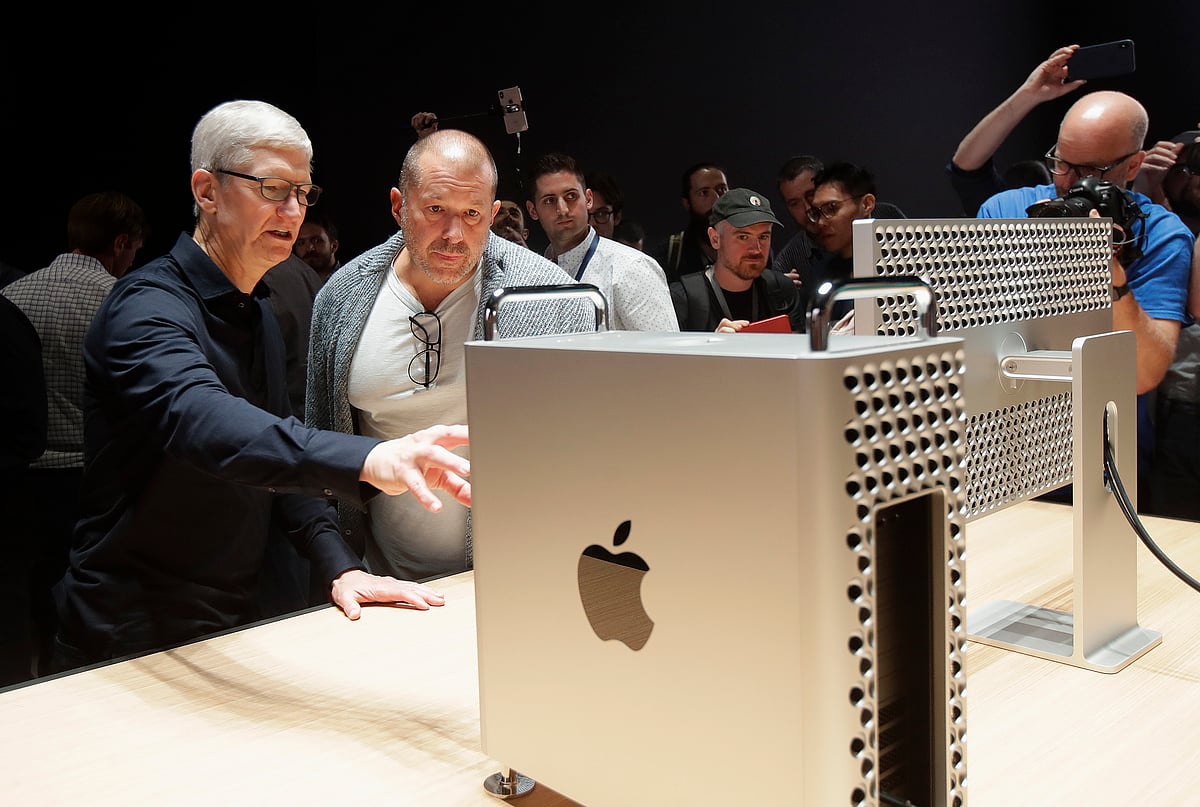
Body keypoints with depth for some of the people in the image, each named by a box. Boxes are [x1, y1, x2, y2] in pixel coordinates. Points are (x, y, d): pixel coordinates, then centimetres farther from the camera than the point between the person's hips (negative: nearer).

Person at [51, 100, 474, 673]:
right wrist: (369, 461, -56)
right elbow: (201, 422, -41)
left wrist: (340, 567, -5)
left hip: (233, 623, 8)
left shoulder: (259, 315, 9)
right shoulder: (148, 307, -20)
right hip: (131, 641, -8)